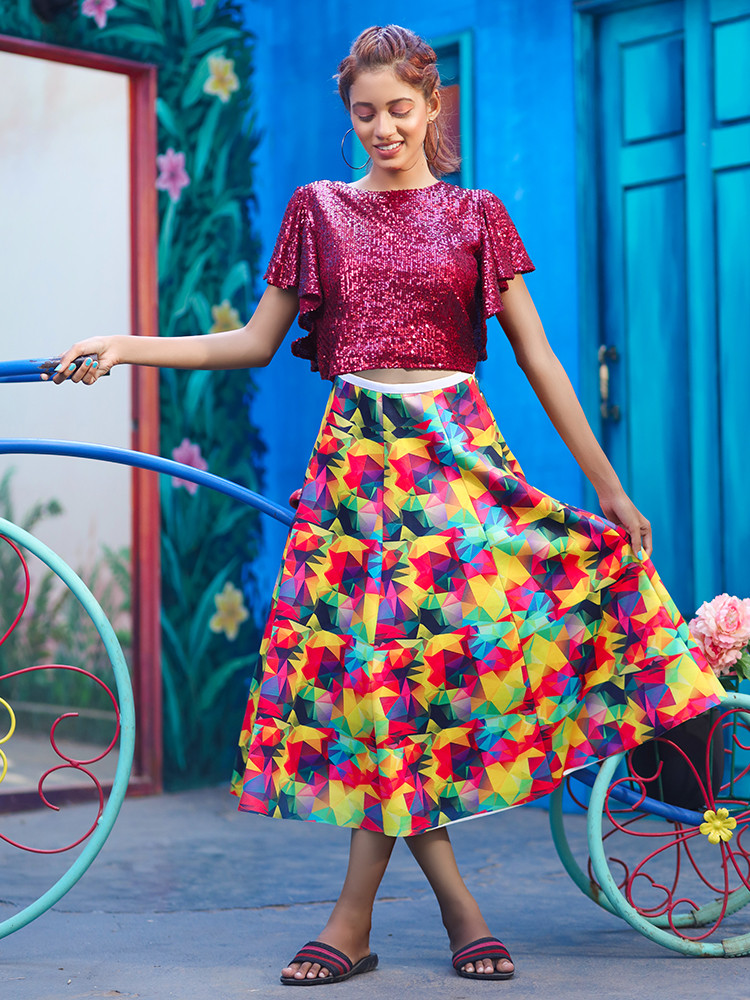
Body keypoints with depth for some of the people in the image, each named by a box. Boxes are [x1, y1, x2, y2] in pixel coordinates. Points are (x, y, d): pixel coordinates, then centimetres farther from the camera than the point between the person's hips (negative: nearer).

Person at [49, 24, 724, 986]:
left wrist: (609, 485, 4)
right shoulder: (319, 210, 11)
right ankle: (460, 909, 6)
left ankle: (353, 919, 2)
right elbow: (256, 340, 11)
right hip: (356, 448, 1)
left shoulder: (474, 215, 8)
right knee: (380, 663, -5)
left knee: (407, 659, -8)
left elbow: (537, 357, 6)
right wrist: (125, 347, 1)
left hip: (455, 447, -1)